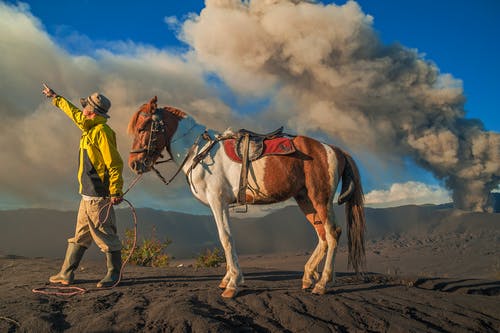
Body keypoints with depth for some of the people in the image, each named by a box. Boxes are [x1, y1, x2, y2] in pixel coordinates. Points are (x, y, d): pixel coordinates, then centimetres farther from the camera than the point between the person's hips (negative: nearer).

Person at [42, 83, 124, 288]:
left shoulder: (102, 132, -15)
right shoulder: (90, 128, 13)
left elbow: (115, 163, -20)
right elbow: (73, 112, 33)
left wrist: (116, 192, -24)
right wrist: (55, 97, 46)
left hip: (98, 195, -10)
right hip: (88, 194, 10)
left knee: (105, 235, -3)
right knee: (80, 236, 14)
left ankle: (114, 274, 7)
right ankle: (66, 274, 22)